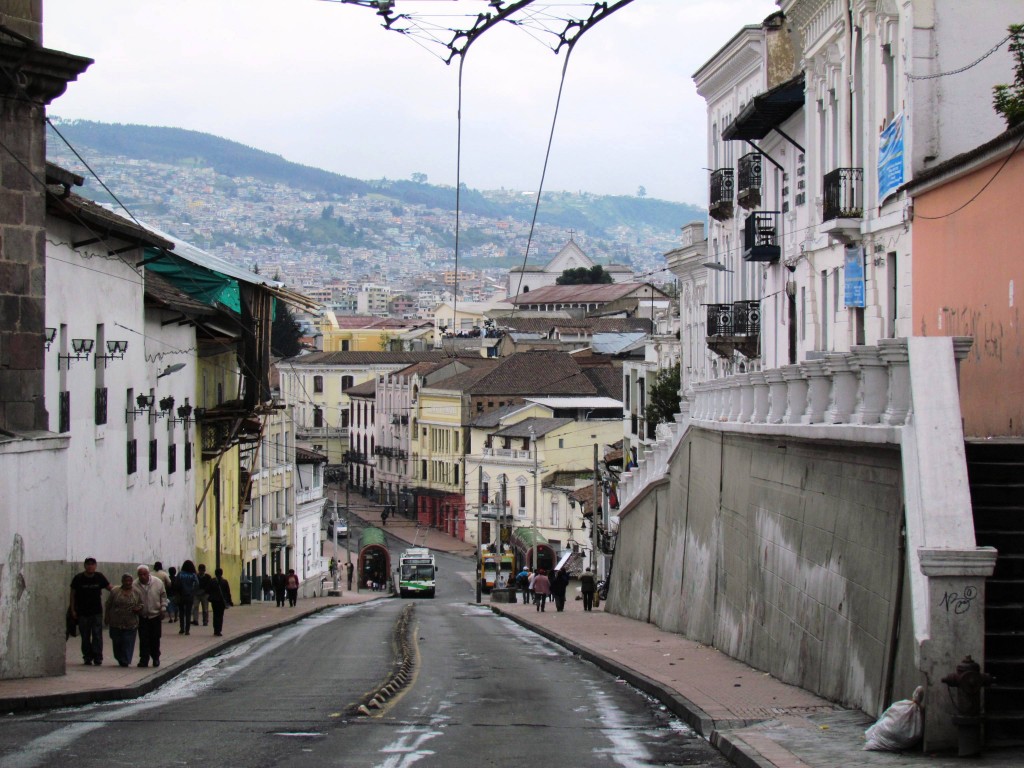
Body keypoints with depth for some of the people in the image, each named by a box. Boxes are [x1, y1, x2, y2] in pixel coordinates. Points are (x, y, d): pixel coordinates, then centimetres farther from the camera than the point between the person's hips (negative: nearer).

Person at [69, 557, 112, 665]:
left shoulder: (99, 577, 0)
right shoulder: (78, 578, -2)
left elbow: (110, 588, 11)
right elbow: (73, 594, 4)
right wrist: (73, 610, 1)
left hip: (97, 612, 0)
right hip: (83, 612, 0)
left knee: (97, 635, -6)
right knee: (85, 637, 4)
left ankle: (97, 657, -2)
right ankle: (87, 657, 12)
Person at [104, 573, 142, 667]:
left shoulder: (136, 593, 5)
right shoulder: (114, 592, 1)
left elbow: (141, 604, 12)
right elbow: (108, 606, 6)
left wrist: (138, 609, -9)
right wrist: (107, 618, 2)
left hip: (131, 624, 0)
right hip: (116, 623, 0)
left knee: (128, 643, -4)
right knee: (117, 642, 7)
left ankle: (125, 661, 3)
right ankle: (120, 659, 26)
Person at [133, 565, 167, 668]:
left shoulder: (158, 583, -6)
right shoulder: (135, 585, -9)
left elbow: (163, 596, 5)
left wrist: (163, 609, 1)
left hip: (156, 615, 0)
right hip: (142, 617, 0)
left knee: (155, 639, 6)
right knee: (143, 640, -3)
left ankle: (156, 658, 21)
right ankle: (144, 659, 3)